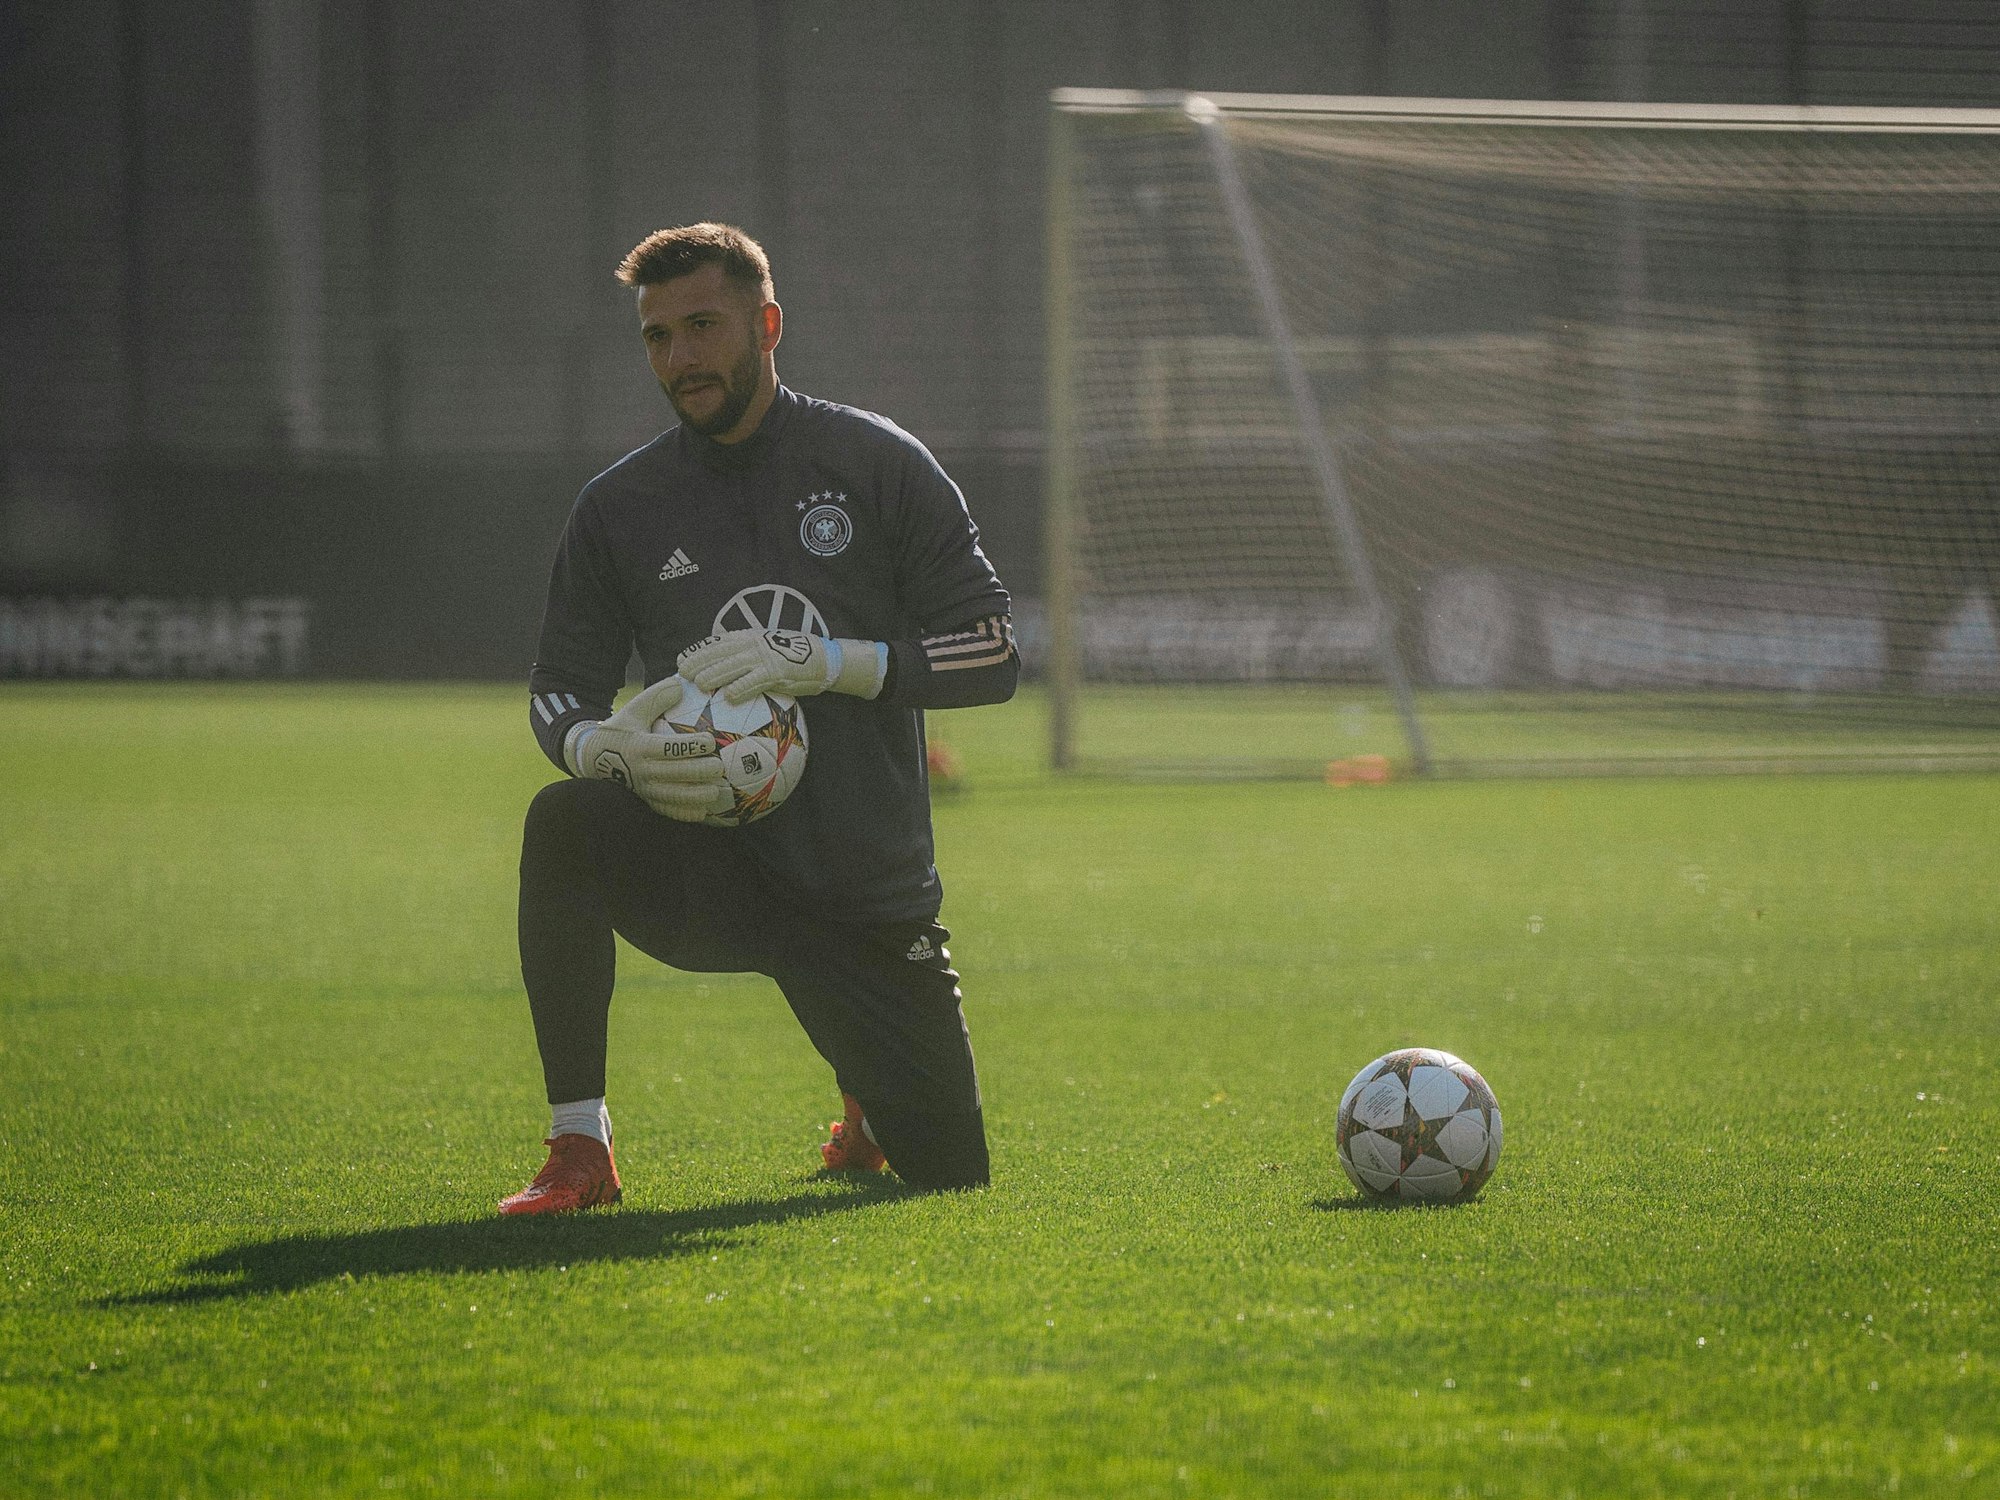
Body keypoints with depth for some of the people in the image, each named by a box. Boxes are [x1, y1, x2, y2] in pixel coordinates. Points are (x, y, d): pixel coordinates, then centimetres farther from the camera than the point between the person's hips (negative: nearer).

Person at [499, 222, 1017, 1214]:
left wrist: (822, 661, -20)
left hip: (867, 895, 0)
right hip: (707, 865, 0)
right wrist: (607, 747, -19)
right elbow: (559, 688, 6)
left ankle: (866, 1105, 45)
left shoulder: (878, 465, -2)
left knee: (946, 1175, 4)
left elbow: (992, 651, -5)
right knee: (563, 823, -33)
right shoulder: (619, 508, 3)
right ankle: (579, 1150, -22)